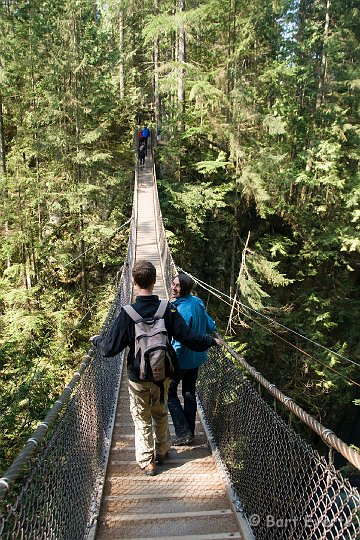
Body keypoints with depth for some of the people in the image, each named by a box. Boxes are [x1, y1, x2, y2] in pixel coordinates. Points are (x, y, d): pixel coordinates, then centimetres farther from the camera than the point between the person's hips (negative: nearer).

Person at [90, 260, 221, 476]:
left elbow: (110, 349, -16)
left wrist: (97, 340, 6)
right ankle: (162, 451, 42)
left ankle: (147, 462, 26)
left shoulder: (127, 313, -21)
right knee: (161, 413, 25)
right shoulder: (168, 309, -16)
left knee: (142, 419, 17)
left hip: (138, 378, -2)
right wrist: (212, 341, 2)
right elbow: (189, 337, -15)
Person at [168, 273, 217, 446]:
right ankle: (190, 432, 29)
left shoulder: (182, 309, -26)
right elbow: (211, 327, 7)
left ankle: (184, 433, 8)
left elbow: (180, 341, -26)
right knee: (189, 393, 18)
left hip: (183, 359, -8)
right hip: (197, 357, 8)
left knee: (170, 393, 8)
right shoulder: (197, 302, -1)